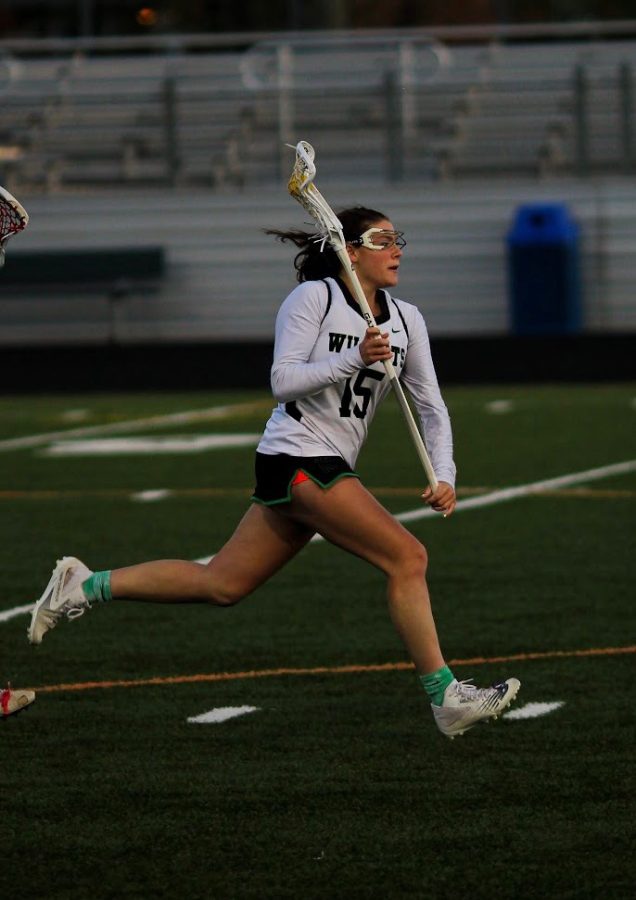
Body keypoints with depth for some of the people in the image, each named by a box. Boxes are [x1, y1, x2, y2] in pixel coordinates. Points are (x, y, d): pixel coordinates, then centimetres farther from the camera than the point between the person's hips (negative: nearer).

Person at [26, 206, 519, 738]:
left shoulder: (406, 320, 10)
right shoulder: (312, 298, -9)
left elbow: (432, 407, 12)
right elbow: (284, 382, -15)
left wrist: (444, 476, -2)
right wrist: (354, 359, -26)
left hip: (328, 469, 8)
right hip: (299, 458, -8)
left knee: (222, 584, 9)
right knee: (407, 558, -16)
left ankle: (85, 586, 19)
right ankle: (446, 697, -13)